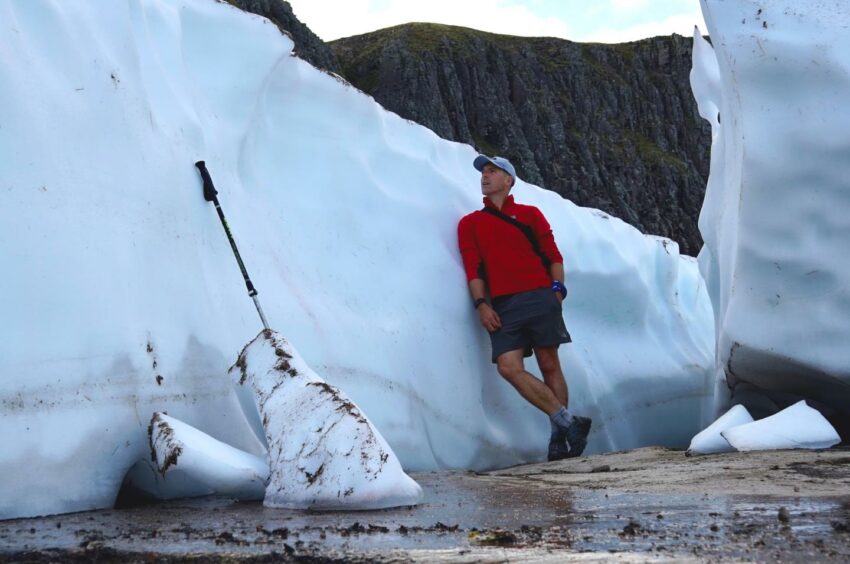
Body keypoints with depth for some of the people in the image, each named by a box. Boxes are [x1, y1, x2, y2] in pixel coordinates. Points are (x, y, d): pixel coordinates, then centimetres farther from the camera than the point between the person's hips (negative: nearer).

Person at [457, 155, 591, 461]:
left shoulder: (529, 214, 15)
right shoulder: (469, 224, 18)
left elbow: (553, 256, 12)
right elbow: (473, 268, 10)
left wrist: (557, 287, -3)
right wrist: (481, 303, -3)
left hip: (538, 298, -1)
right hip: (502, 306, 1)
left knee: (549, 366, -4)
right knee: (508, 366, -16)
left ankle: (560, 436, 2)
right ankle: (568, 422, -11)